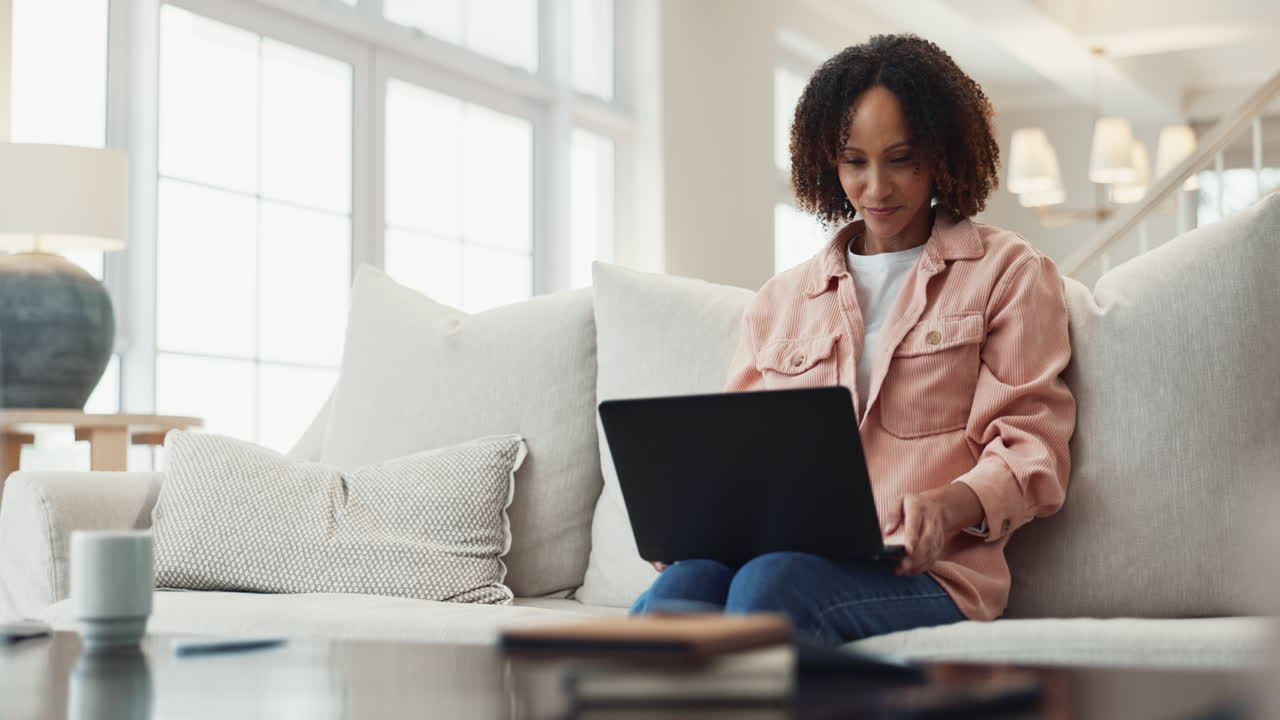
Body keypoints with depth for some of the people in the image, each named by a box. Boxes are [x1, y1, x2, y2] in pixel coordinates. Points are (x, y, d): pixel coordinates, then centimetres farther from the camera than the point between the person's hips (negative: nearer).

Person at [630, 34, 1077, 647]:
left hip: (925, 573, -3)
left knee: (771, 584, -38)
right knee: (676, 589, -35)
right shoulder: (782, 298, 26)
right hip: (786, 554, 3)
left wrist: (952, 504, -18)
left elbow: (1030, 448, 5)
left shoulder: (1008, 274, 14)